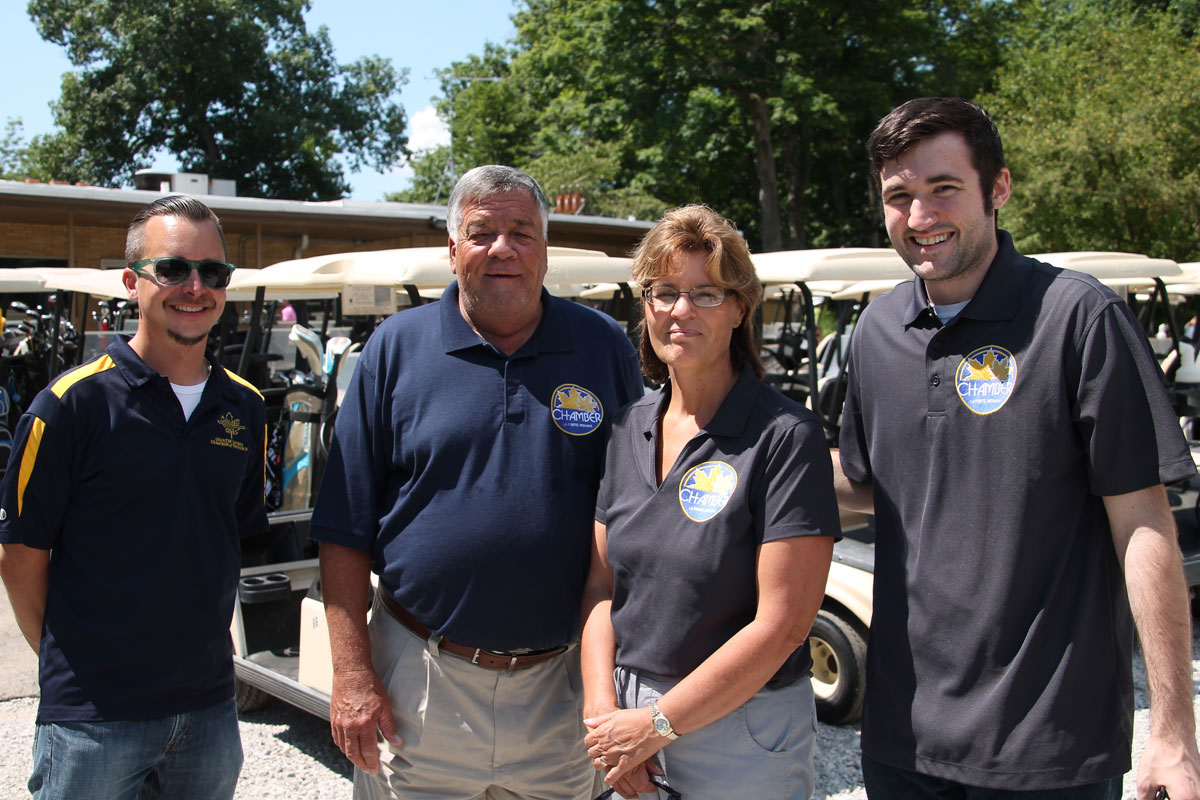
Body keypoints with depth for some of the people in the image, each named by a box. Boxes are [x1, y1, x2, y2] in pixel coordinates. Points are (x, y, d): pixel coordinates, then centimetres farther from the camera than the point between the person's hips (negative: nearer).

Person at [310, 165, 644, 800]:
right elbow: (345, 532, -2)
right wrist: (352, 675, -7)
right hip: (420, 682, 0)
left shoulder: (605, 349, 0)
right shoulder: (397, 347, -2)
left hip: (563, 682, 1)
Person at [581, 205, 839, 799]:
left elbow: (781, 624, -19)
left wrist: (659, 723, -15)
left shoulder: (785, 437, -15)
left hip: (741, 735, -5)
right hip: (629, 715, 5)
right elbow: (601, 583, 4)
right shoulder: (628, 428, 3)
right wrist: (603, 710, -8)